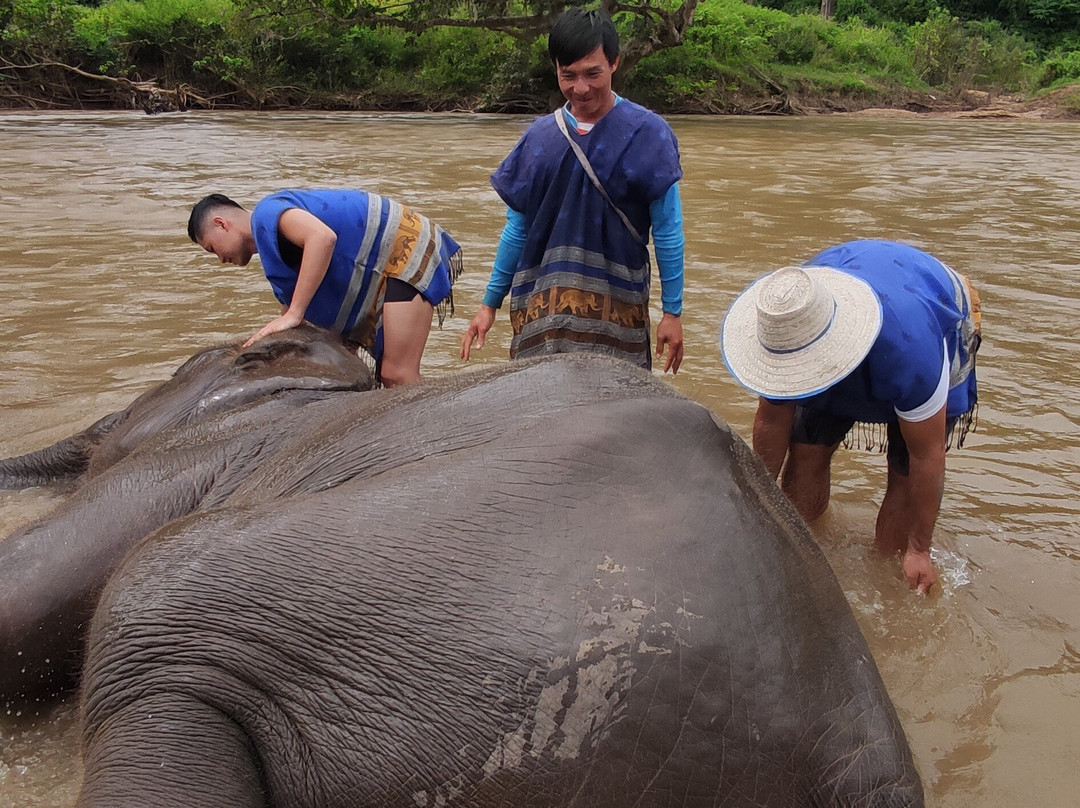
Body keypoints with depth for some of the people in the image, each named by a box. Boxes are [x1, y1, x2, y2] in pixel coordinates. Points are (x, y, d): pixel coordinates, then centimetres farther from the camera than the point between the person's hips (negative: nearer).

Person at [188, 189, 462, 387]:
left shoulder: (266, 213, -12)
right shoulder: (270, 238, 20)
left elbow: (323, 237, -32)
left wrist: (293, 315, -28)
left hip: (408, 252, -11)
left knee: (398, 376, -15)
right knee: (387, 373, 13)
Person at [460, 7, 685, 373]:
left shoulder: (647, 135, -3)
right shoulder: (540, 137, 7)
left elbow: (667, 232, -1)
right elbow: (517, 229, 12)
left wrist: (672, 312, -1)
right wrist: (490, 304, 13)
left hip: (617, 308, -3)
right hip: (542, 304, 3)